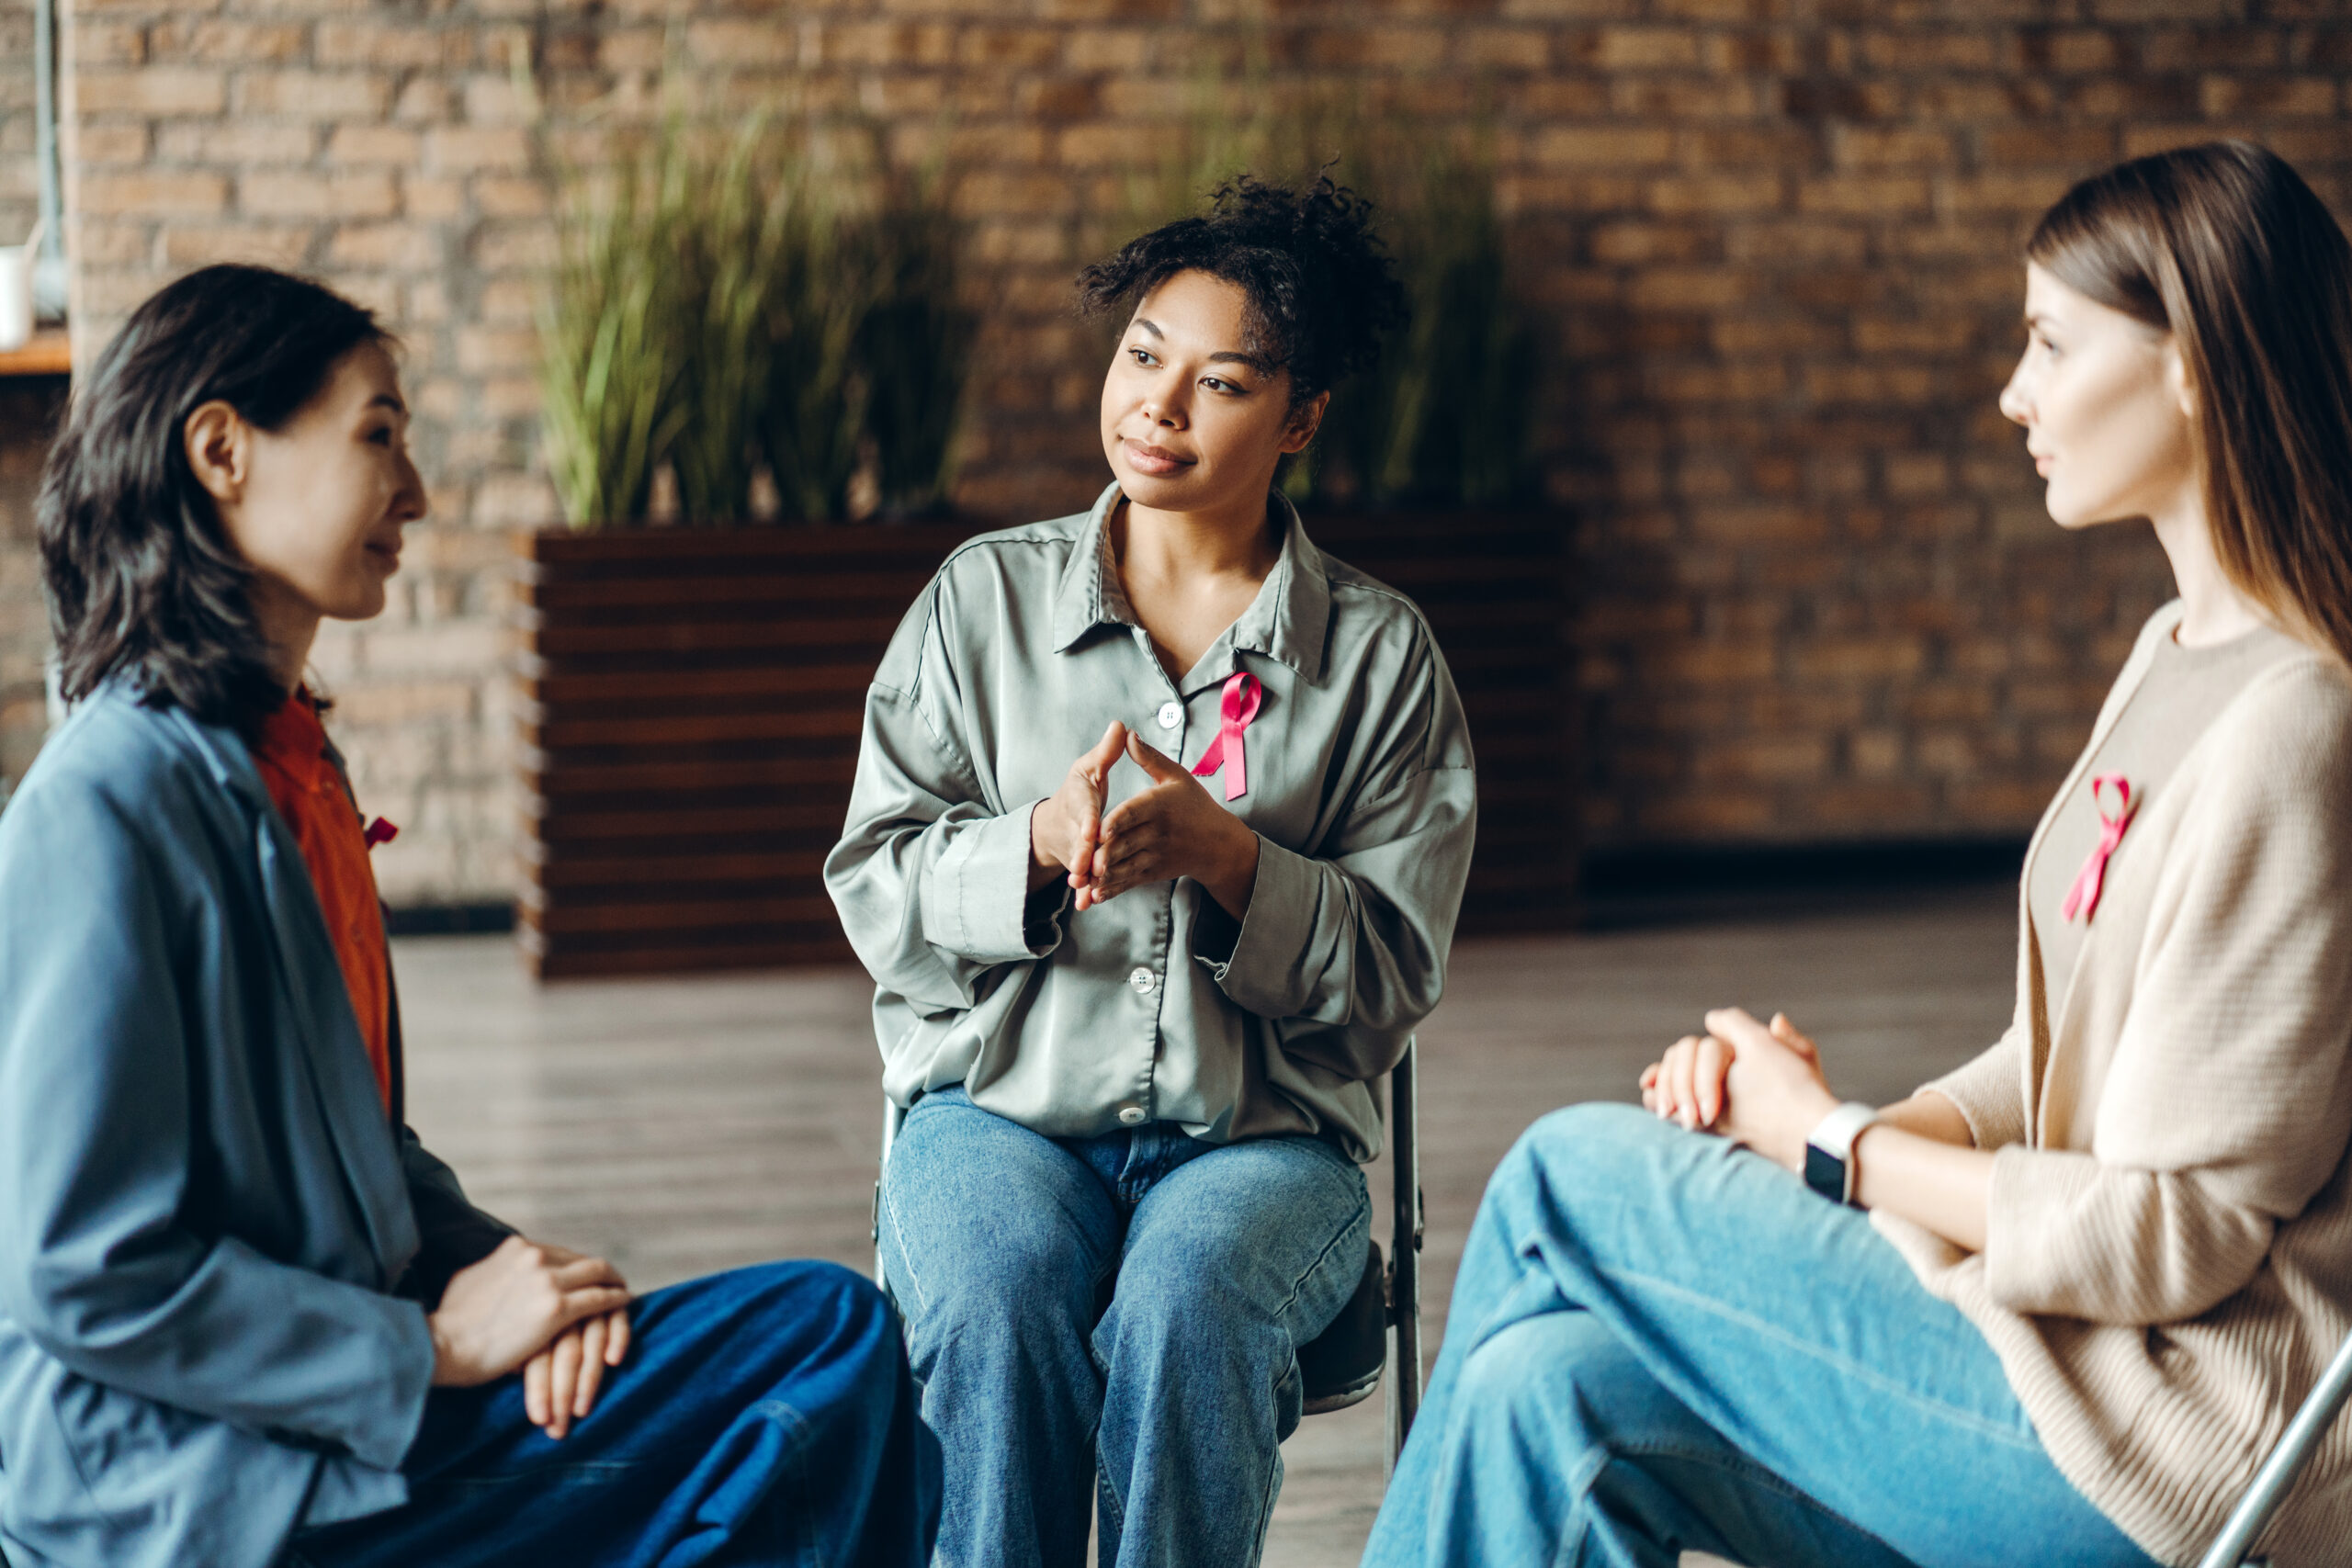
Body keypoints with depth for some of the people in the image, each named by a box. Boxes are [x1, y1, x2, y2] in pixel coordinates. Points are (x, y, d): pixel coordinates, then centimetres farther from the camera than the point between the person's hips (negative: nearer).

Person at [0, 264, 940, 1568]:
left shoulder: (289, 764, 11)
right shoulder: (108, 805, -17)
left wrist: (487, 1265, 1)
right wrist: (436, 1346, -14)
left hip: (364, 1386, 8)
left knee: (830, 1328, -3)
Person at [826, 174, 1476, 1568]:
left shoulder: (1381, 652, 6)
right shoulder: (986, 596, 9)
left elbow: (1393, 969, 1)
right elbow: (876, 886, 5)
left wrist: (1222, 855, -16)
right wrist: (1039, 843, -16)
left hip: (1263, 1129, 0)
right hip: (1000, 1102, 1)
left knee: (1186, 1303, -33)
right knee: (999, 1307, -32)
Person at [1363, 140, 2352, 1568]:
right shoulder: (2178, 655, 12)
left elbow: (2171, 1231, -19)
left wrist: (1835, 1146, -8)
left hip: (2179, 1449, -8)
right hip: (2075, 1348, 8)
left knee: (1567, 1176, -5)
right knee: (1555, 1387, -7)